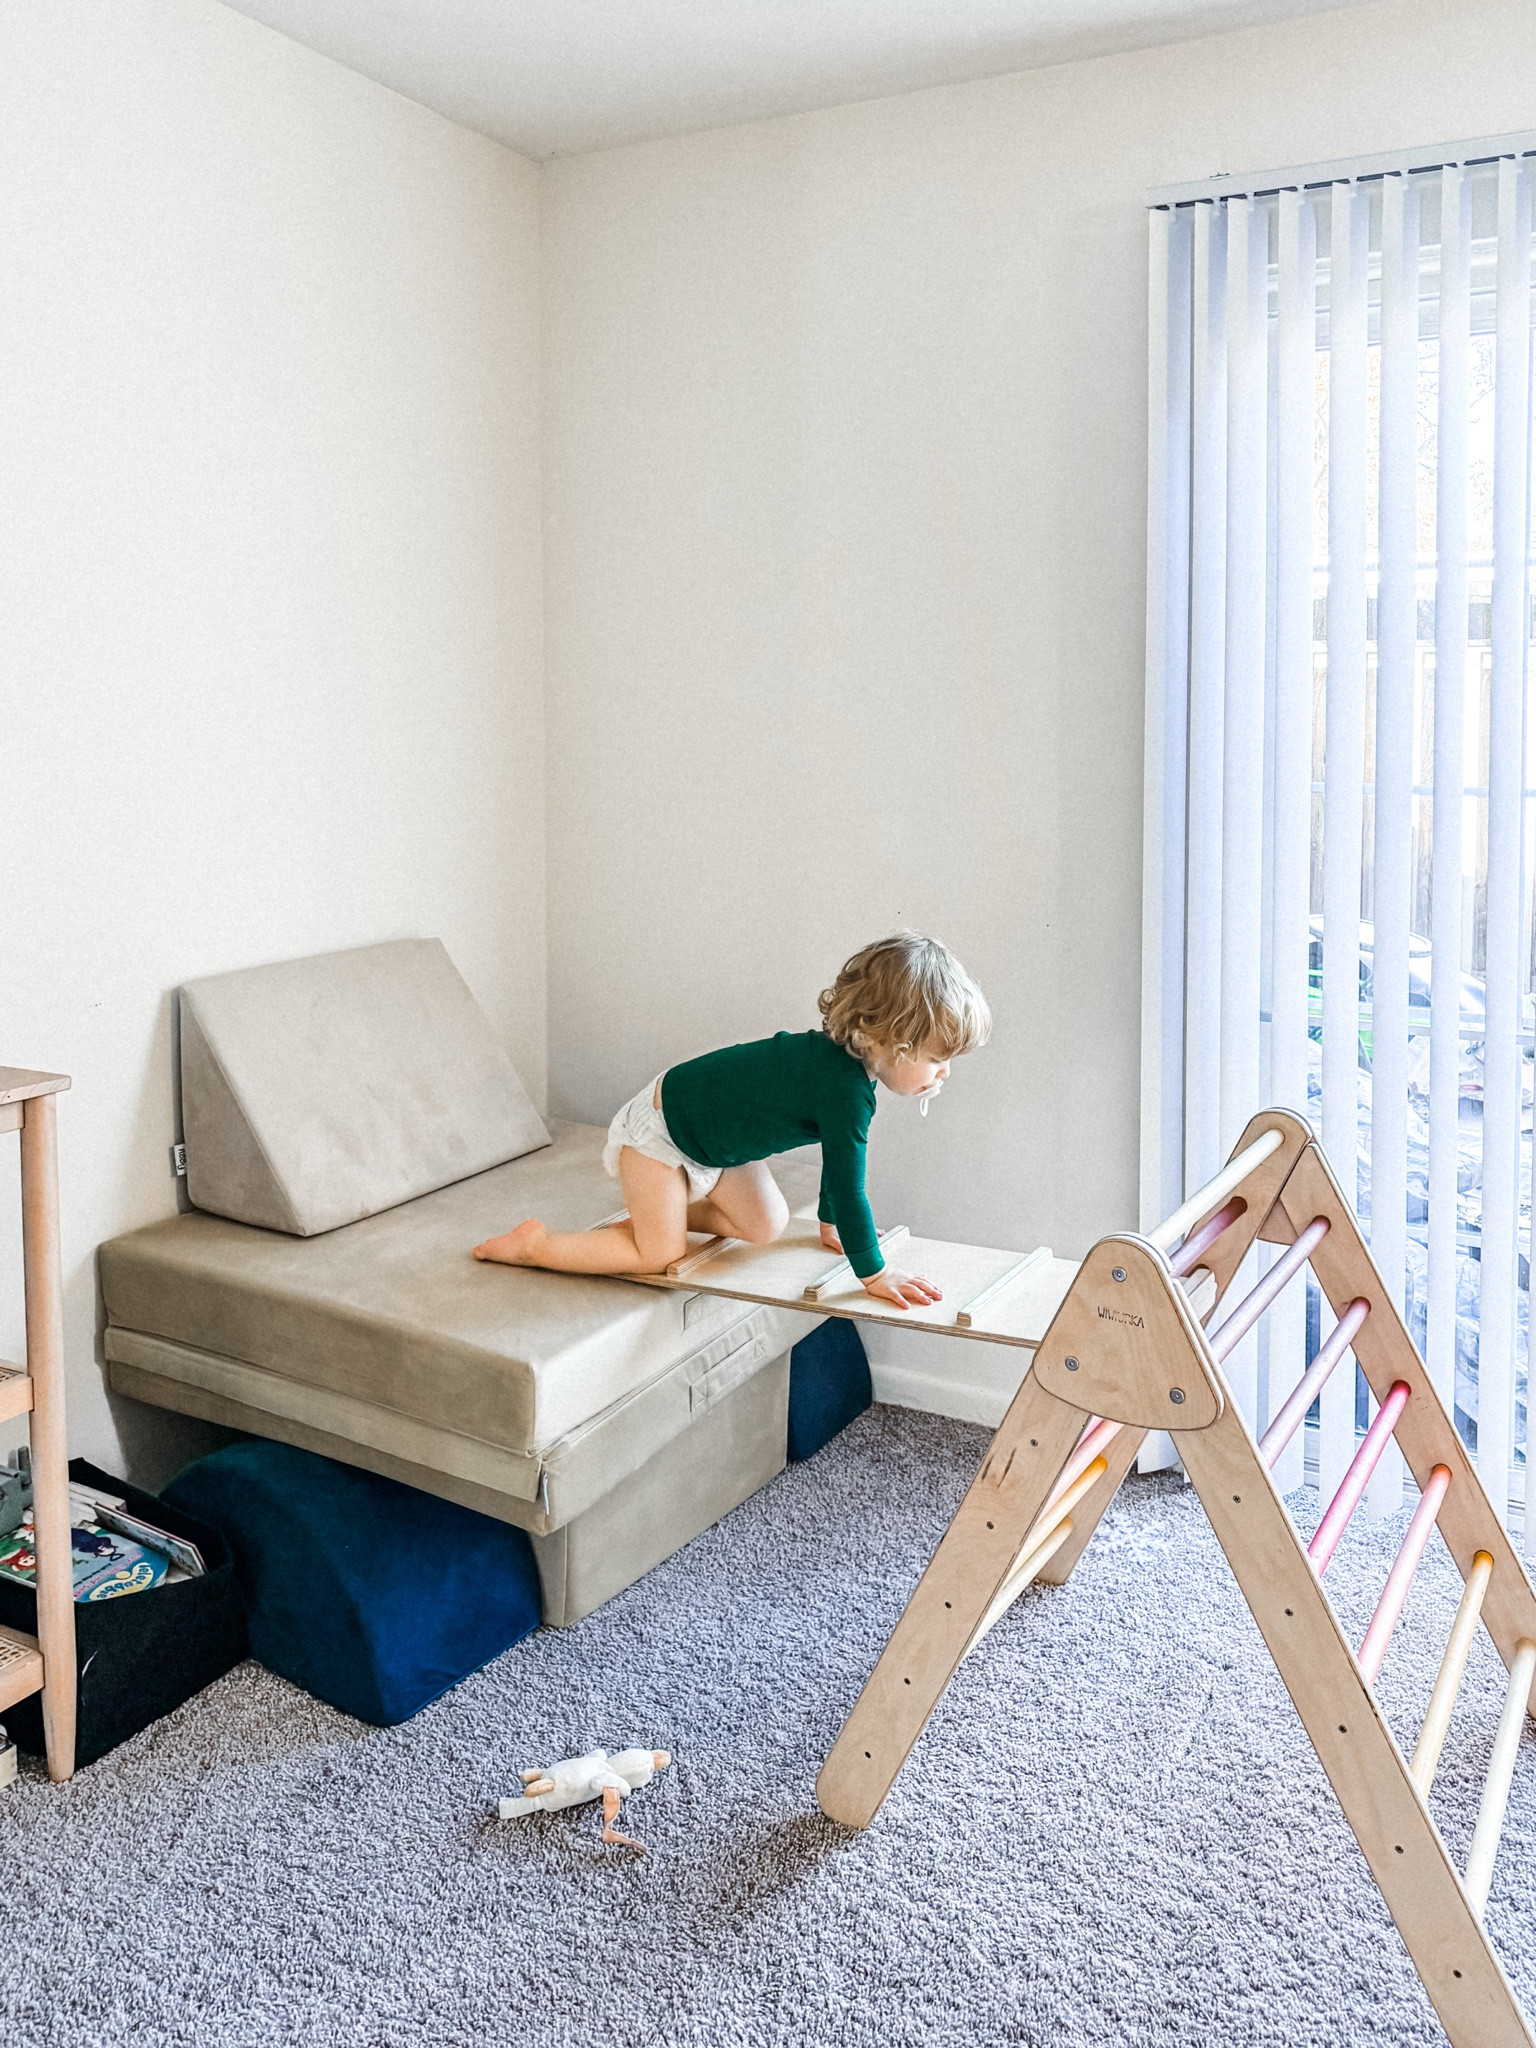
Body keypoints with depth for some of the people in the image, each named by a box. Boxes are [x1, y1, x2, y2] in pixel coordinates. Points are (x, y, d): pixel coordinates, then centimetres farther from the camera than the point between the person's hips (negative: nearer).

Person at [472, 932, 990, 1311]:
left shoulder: (844, 1056, -5)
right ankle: (536, 1243, 8)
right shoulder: (846, 1089, -33)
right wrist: (874, 1273, -19)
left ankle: (647, 1216, 22)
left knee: (765, 1226, 9)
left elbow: (839, 1159, 10)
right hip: (658, 1133, -9)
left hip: (708, 1129, 9)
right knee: (661, 1256, -2)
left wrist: (830, 1222, 18)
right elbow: (847, 1184, -29)